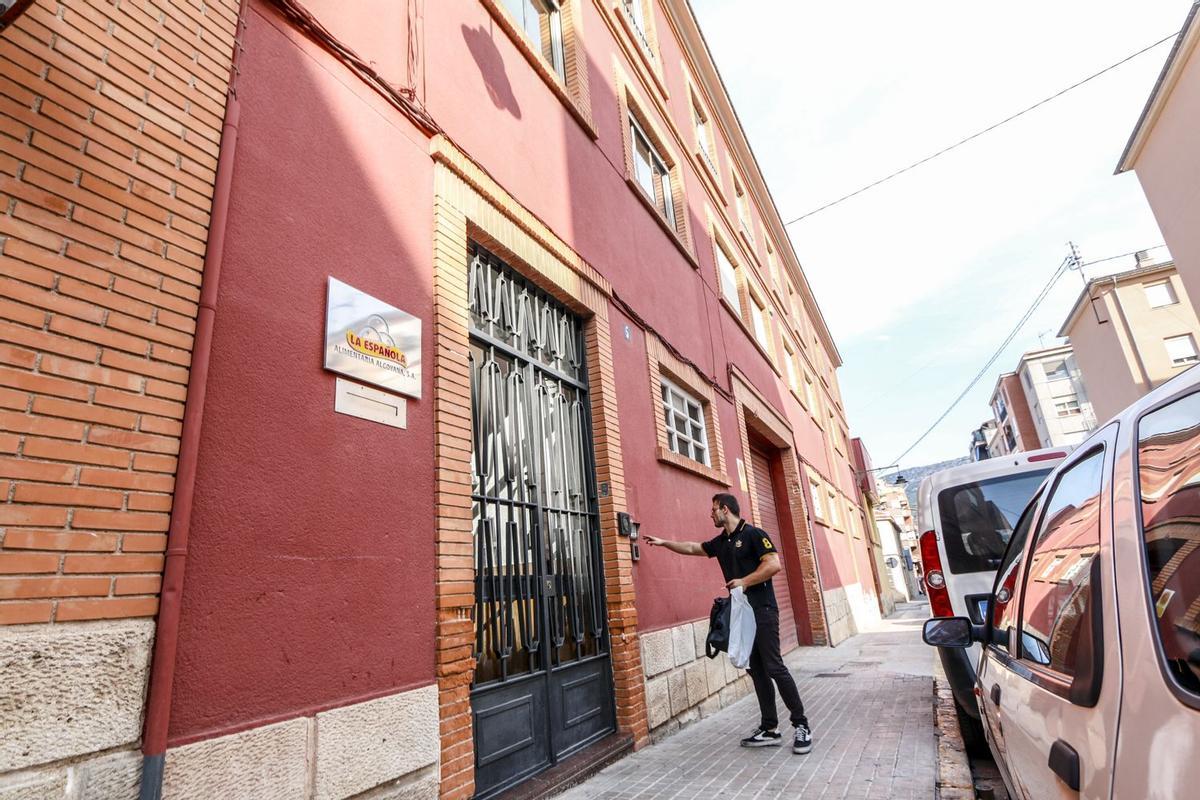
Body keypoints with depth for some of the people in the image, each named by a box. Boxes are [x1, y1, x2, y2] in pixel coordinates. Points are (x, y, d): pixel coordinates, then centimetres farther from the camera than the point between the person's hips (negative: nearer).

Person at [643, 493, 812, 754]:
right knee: (756, 670, 8)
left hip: (762, 611, -8)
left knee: (774, 667, -7)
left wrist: (745, 581, -18)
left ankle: (801, 725, 5)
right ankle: (770, 729, 14)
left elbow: (774, 564, -17)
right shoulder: (721, 542, 14)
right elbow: (693, 548, 25)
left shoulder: (753, 534, -9)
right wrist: (664, 542, 24)